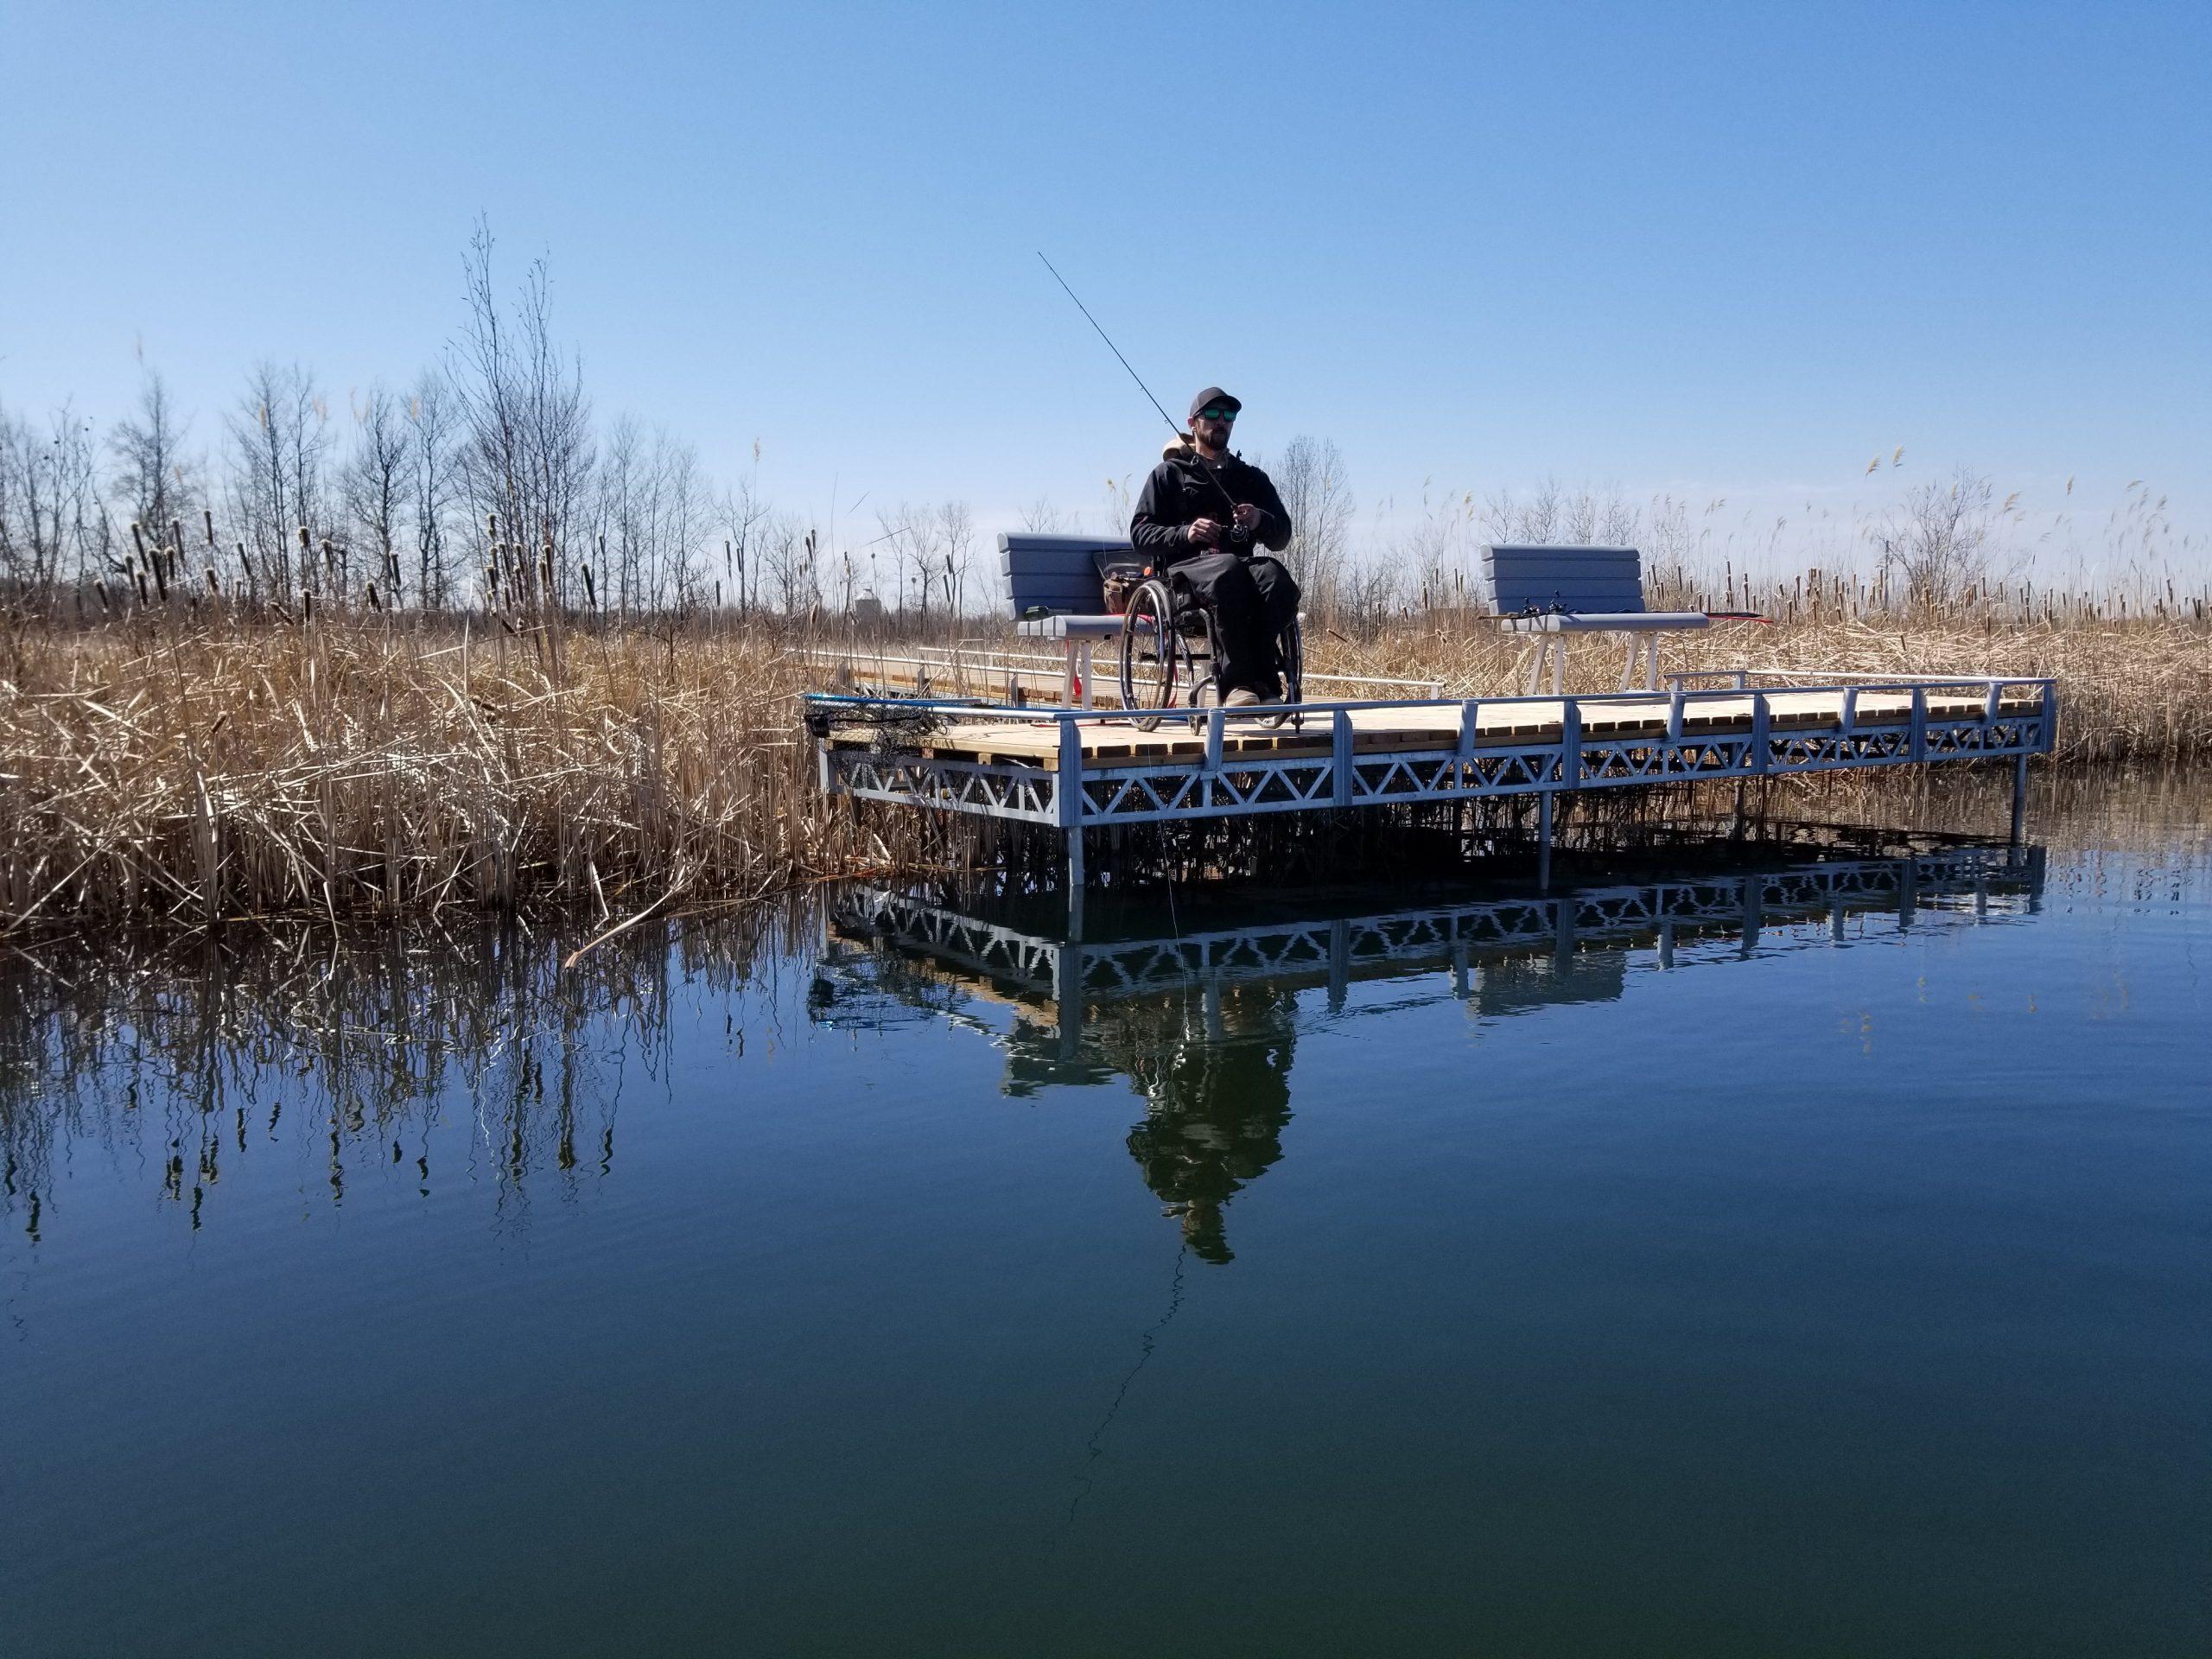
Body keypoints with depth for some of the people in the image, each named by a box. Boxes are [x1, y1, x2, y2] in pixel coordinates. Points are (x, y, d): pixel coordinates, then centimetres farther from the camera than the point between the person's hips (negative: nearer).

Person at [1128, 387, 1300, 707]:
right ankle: (1237, 682, -42)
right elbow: (1139, 534, 6)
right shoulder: (1170, 473, 16)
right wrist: (1184, 534, -13)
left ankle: (1259, 680, -36)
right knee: (1230, 569, -39)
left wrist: (1260, 521, -5)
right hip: (1186, 565, -3)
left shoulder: (1252, 478, 26)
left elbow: (1282, 537, 19)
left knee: (1275, 576, -34)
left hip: (1241, 563, 3)